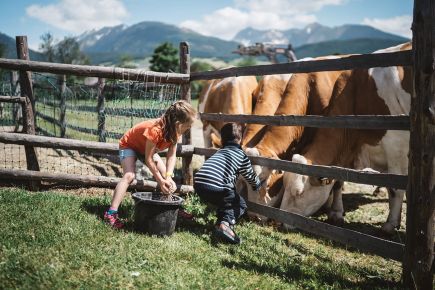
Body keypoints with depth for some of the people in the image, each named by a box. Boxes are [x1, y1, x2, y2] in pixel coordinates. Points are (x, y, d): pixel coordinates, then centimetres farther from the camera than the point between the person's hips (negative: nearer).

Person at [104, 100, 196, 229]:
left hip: (147, 148, 8)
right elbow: (148, 160, -33)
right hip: (128, 145, -7)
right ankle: (111, 213, -28)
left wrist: (168, 177, -29)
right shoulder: (155, 130, -41)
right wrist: (161, 181, -28)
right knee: (129, 175, -26)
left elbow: (171, 156, -15)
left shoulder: (174, 131, -18)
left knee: (164, 175, -2)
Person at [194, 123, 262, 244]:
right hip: (216, 187, -6)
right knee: (240, 205, 13)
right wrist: (258, 186, 48)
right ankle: (225, 223, -12)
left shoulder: (220, 152, 30)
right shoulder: (242, 155, 14)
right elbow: (251, 177, 24)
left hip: (198, 185, 6)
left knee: (226, 202, 31)